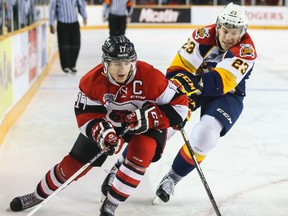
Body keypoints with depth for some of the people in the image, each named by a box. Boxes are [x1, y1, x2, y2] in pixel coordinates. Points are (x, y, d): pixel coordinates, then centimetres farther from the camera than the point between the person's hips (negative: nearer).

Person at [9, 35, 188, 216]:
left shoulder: (150, 77, -32)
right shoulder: (92, 81, -25)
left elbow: (179, 105, -26)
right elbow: (86, 116, -20)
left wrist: (151, 116, -38)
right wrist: (101, 132, -41)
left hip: (146, 125, -1)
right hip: (107, 122, 2)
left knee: (141, 152, -32)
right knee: (75, 163, 4)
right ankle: (39, 195, 31)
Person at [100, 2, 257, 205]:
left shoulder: (246, 51, -23)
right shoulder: (204, 35, -17)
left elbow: (222, 81, -36)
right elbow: (179, 67, -17)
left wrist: (195, 84, -52)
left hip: (227, 95, -1)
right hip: (192, 87, 2)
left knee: (206, 133, -26)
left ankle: (173, 179, -3)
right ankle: (119, 169, 2)